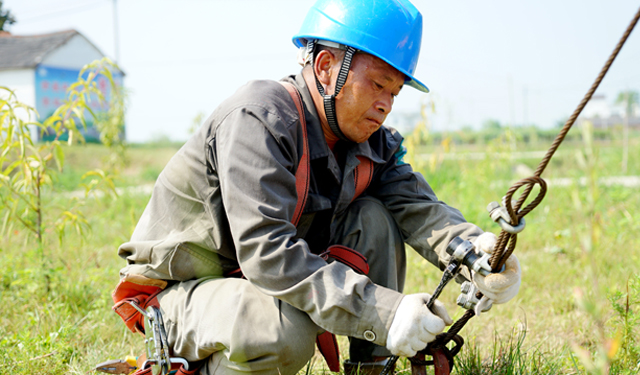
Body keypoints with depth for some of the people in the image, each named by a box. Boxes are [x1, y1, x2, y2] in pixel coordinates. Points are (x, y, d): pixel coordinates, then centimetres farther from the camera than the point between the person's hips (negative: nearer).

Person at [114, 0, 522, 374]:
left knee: (374, 219, -11)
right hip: (182, 292, -7)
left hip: (269, 281, 7)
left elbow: (419, 208, -13)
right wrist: (384, 312, -42)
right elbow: (266, 253, -37)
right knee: (286, 331, -37)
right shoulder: (257, 118, -27)